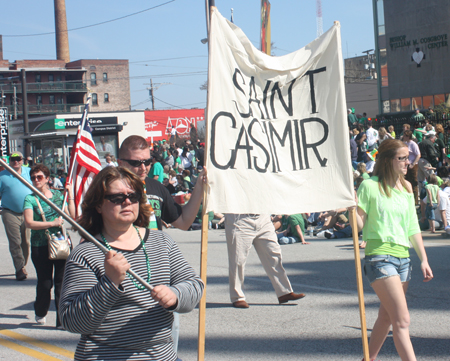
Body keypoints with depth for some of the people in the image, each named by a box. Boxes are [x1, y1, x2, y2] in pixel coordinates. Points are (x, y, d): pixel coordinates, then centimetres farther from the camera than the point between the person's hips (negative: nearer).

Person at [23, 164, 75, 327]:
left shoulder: (58, 195, 8)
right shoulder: (30, 199, -1)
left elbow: (71, 216, 0)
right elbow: (29, 223, -15)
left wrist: (70, 195, -2)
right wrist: (52, 223, -18)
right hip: (40, 246, -2)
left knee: (62, 281, -1)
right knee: (45, 282, 5)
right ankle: (40, 313, 32)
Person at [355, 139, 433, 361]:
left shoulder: (406, 188, 12)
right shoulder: (370, 186, -7)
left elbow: (413, 227, 15)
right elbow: (360, 224, -5)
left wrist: (423, 259, 12)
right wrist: (352, 207, -23)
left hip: (403, 257, 7)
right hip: (380, 256, -7)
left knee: (387, 316, 15)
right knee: (402, 320, -12)